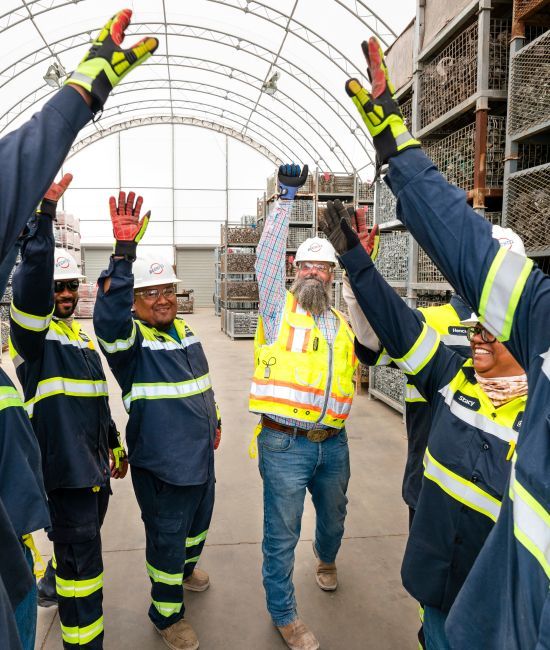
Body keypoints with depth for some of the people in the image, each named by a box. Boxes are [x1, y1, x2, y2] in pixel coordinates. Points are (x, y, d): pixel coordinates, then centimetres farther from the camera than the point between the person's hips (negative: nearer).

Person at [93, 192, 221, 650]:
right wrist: (124, 252, -49)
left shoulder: (184, 331, 5)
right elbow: (108, 314, -42)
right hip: (160, 462, -7)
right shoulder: (129, 338, -17)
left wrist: (214, 421, 21)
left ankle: (186, 567, 55)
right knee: (166, 534, 9)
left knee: (199, 517, 26)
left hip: (199, 453, 7)